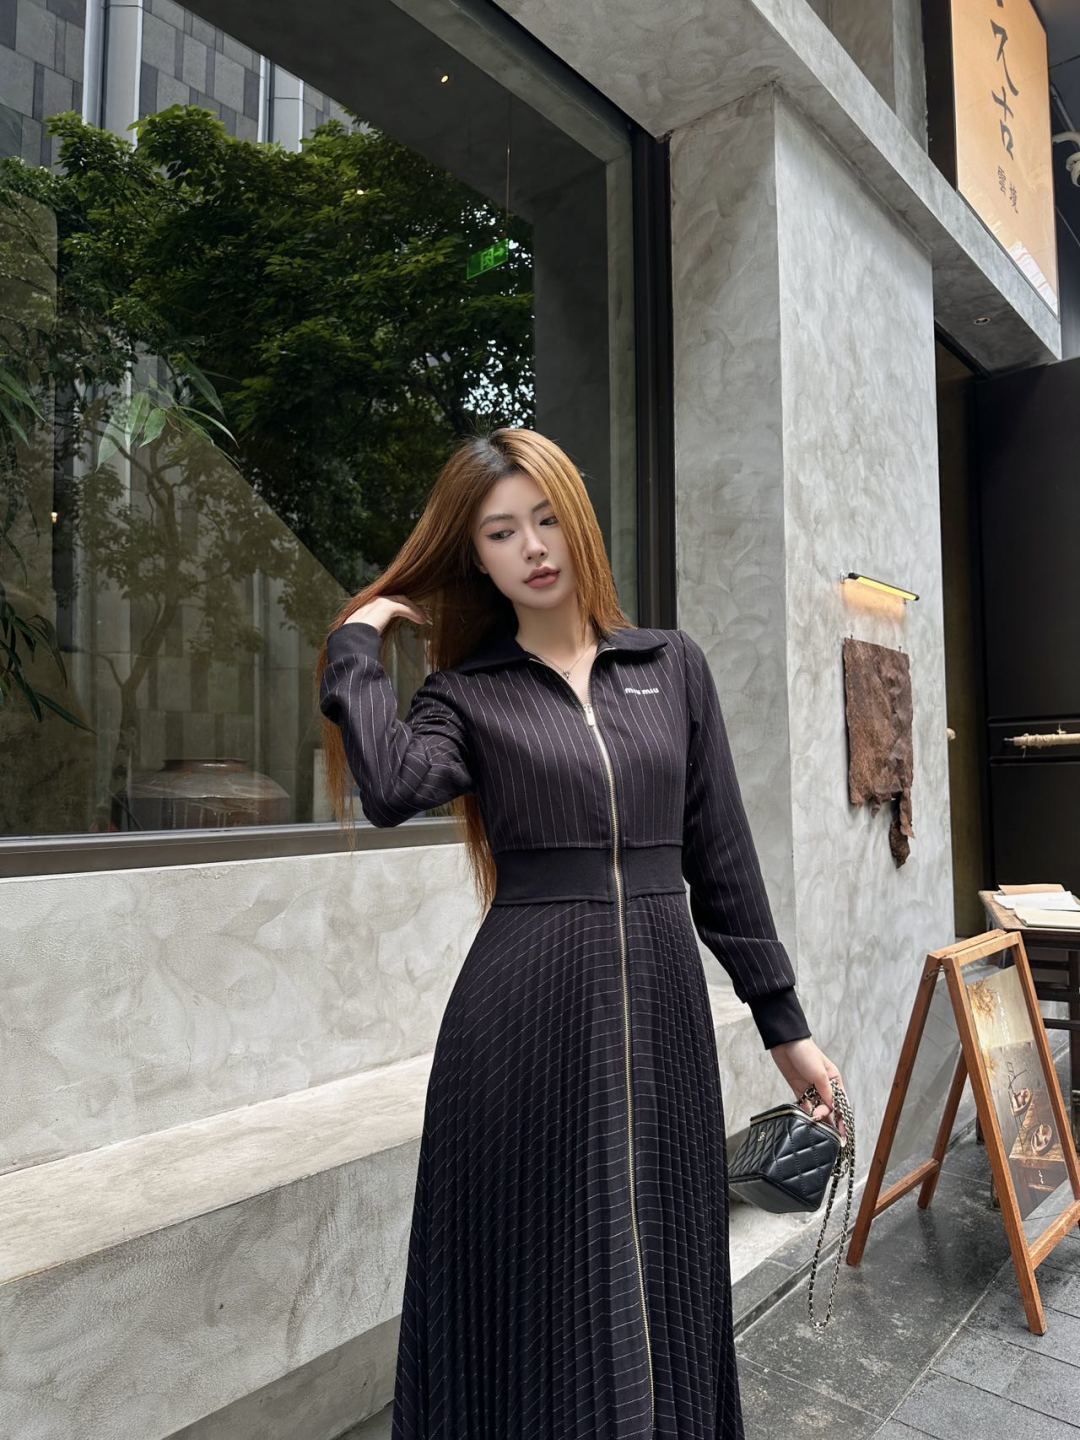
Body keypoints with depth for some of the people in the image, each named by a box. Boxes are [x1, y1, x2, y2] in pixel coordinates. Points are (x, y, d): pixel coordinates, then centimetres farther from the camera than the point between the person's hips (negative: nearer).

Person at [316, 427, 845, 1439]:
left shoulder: (673, 666, 7)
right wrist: (356, 647, -8)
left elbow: (721, 855, 8)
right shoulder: (467, 693, 1)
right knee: (540, 1280, 9)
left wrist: (783, 1021, 9)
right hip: (525, 1012, -2)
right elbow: (392, 790, -22)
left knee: (659, 1285, 15)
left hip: (661, 1000, 3)